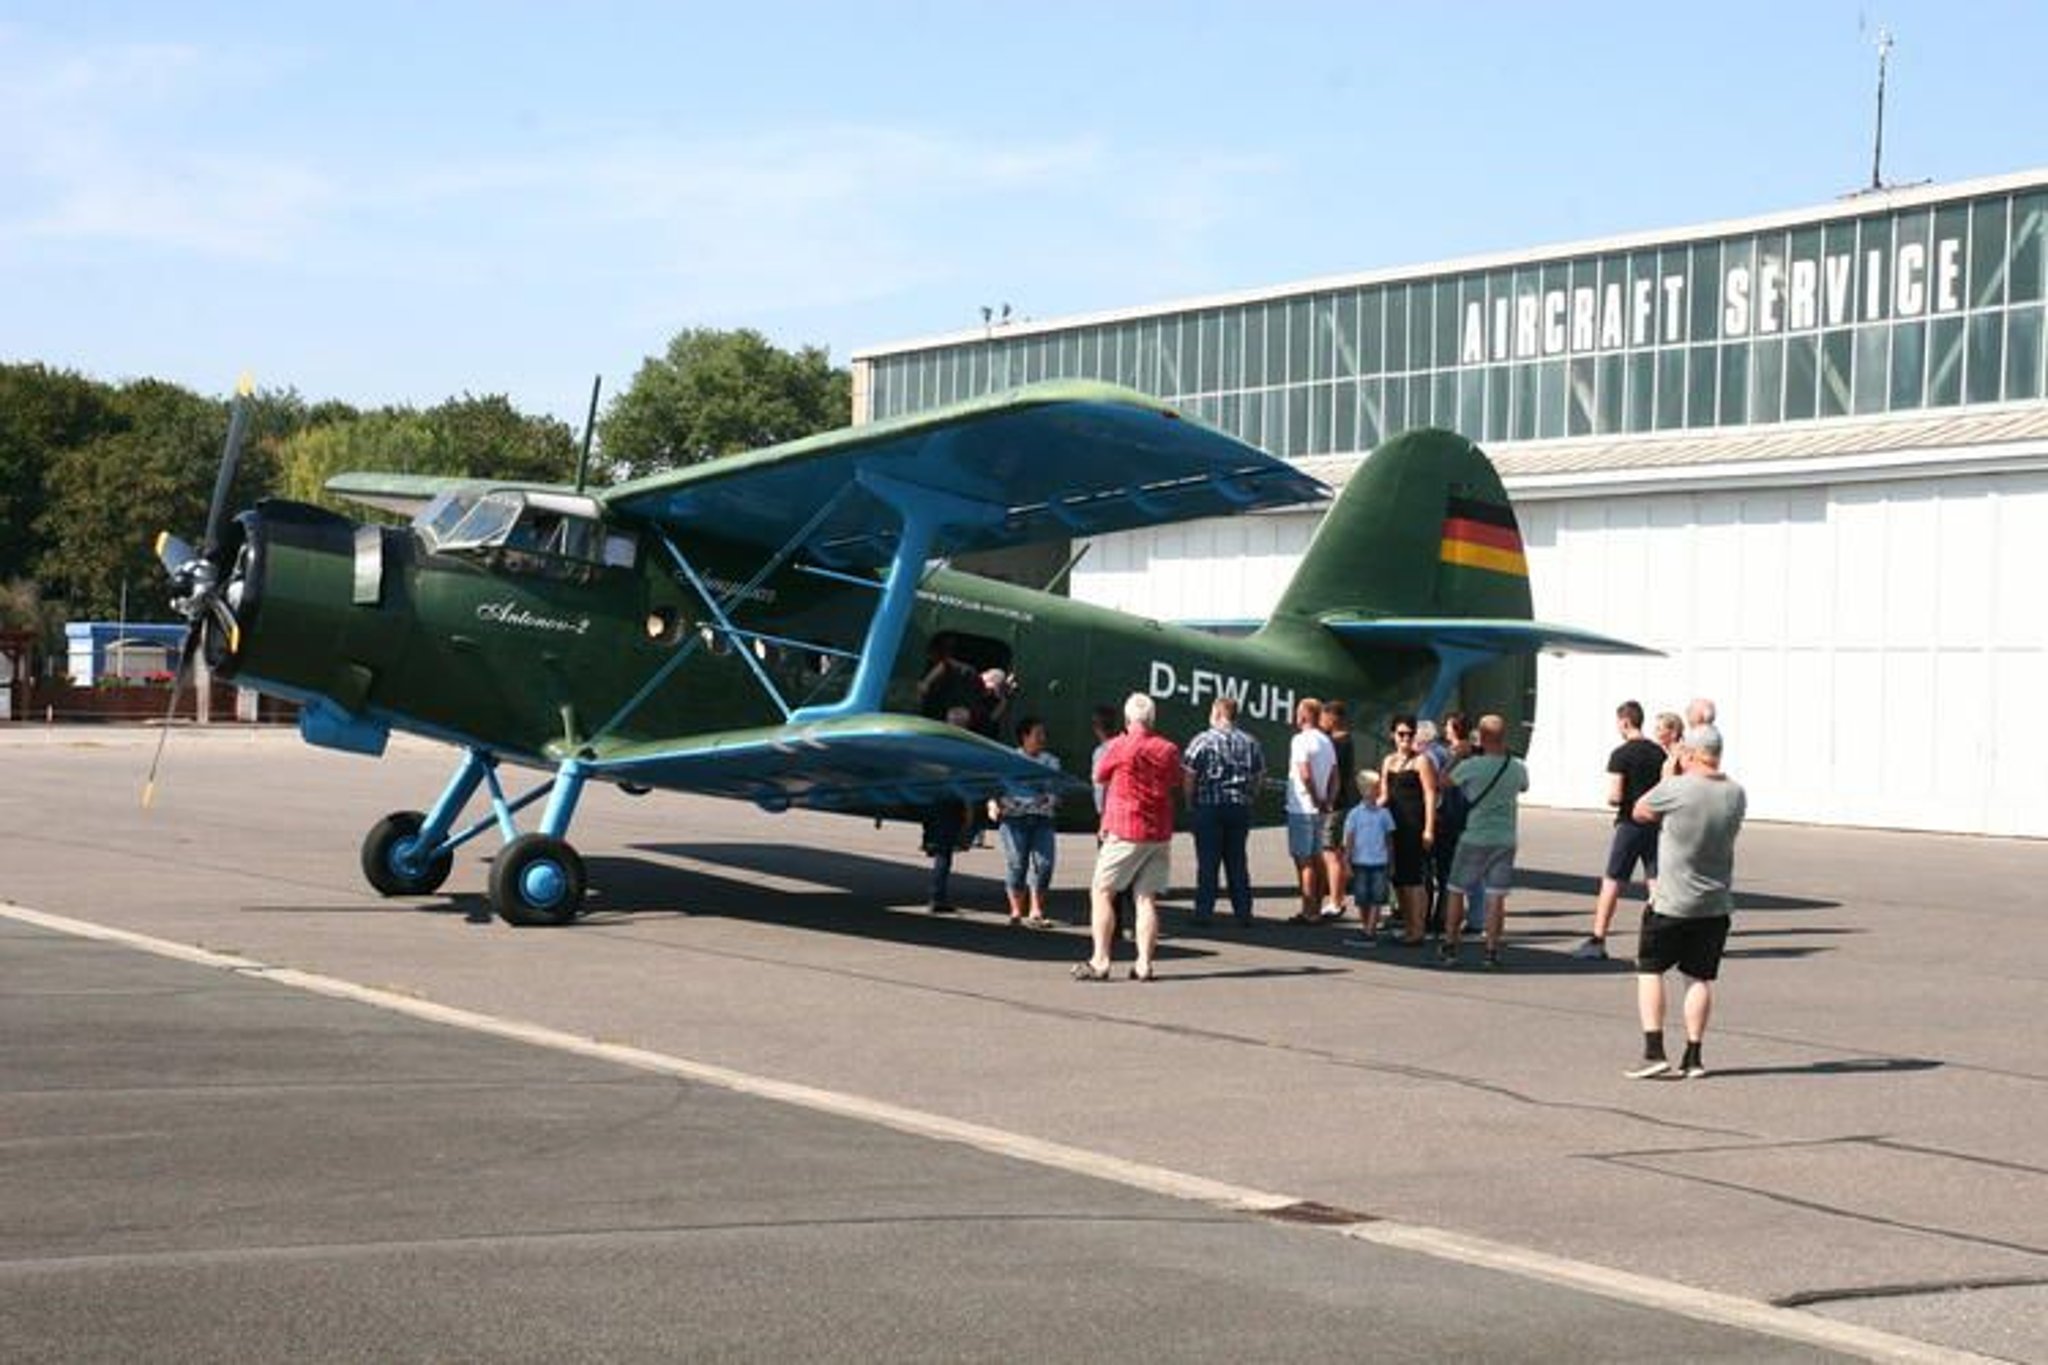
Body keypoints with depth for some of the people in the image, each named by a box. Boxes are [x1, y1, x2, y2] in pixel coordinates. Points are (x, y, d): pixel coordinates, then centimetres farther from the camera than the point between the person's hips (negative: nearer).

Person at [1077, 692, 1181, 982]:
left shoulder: (1120, 746, -9)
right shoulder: (1169, 749, 4)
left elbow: (1099, 777, 5)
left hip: (1125, 831, -5)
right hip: (1160, 832, 5)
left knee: (1101, 893, 2)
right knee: (1147, 898, 6)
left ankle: (1100, 961, -6)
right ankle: (1144, 963, 0)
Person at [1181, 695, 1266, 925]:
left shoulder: (1202, 741, -8)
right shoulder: (1251, 743, 6)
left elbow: (1189, 778, -10)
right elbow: (1259, 777, 9)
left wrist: (1190, 803, 3)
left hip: (1208, 808, -4)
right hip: (1240, 809, 4)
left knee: (1207, 862, 1)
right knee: (1238, 861, 10)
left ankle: (1204, 912, 1)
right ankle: (1243, 912, 10)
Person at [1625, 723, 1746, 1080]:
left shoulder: (1675, 789, -18)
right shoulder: (1736, 794, -1)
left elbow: (1640, 811, 0)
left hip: (1672, 903, -5)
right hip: (1717, 904, 5)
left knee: (1649, 970, 7)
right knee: (1700, 977, 11)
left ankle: (1654, 1052, -2)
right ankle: (1693, 1057, 11)